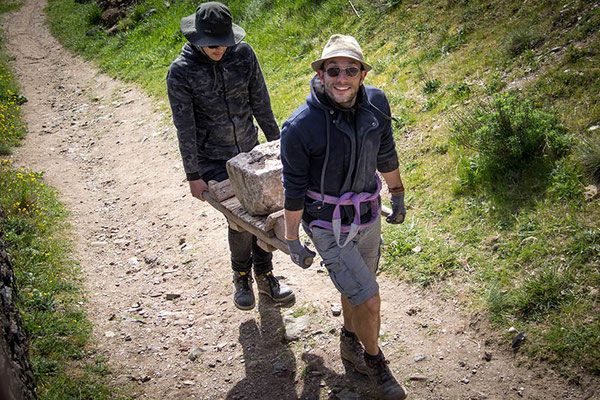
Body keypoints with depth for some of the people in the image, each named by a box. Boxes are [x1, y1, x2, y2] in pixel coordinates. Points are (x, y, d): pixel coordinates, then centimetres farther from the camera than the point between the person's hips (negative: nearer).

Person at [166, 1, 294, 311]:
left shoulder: (243, 53, -8)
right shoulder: (181, 71, -17)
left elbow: (260, 102, 2)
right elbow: (184, 126, -15)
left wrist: (276, 142, 8)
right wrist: (193, 176, -13)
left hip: (249, 150, 4)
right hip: (213, 158, -3)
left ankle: (264, 275, 26)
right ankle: (241, 277, 19)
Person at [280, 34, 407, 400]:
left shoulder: (376, 103, -11)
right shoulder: (300, 127, -26)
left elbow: (386, 154, 6)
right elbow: (294, 190, -15)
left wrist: (398, 196, 17)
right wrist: (293, 241, -6)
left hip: (368, 215, 5)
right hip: (329, 227, -5)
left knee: (358, 287, 24)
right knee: (369, 301, -5)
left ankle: (350, 341, 52)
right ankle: (374, 360, 25)